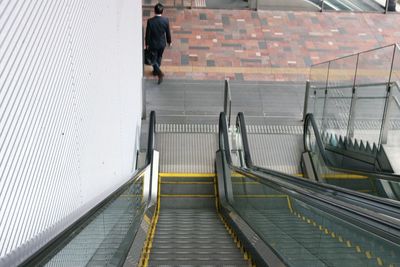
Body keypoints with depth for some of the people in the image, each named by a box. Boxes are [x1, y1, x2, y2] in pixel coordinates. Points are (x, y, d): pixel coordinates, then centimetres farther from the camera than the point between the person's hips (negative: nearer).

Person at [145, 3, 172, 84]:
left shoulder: (150, 21, -23)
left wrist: (147, 44, 2)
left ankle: (159, 72, -5)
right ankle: (155, 71, 43)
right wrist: (169, 41, 12)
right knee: (159, 57, 26)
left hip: (153, 44, -3)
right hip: (162, 43, 3)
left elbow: (148, 33, -13)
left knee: (153, 59, 13)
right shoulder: (166, 20, -18)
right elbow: (168, 32, -6)